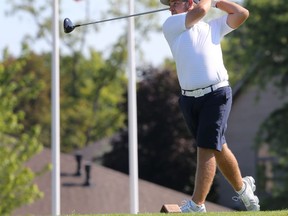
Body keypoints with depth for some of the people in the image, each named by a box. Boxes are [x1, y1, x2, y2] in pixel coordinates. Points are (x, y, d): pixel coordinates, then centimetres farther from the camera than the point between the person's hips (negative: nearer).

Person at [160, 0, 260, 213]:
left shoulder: (214, 26, 15)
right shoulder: (171, 26, 10)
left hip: (216, 94, -2)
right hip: (189, 99, 2)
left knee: (207, 149, -13)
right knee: (219, 148, 11)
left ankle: (196, 206, -17)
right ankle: (243, 188, 32)